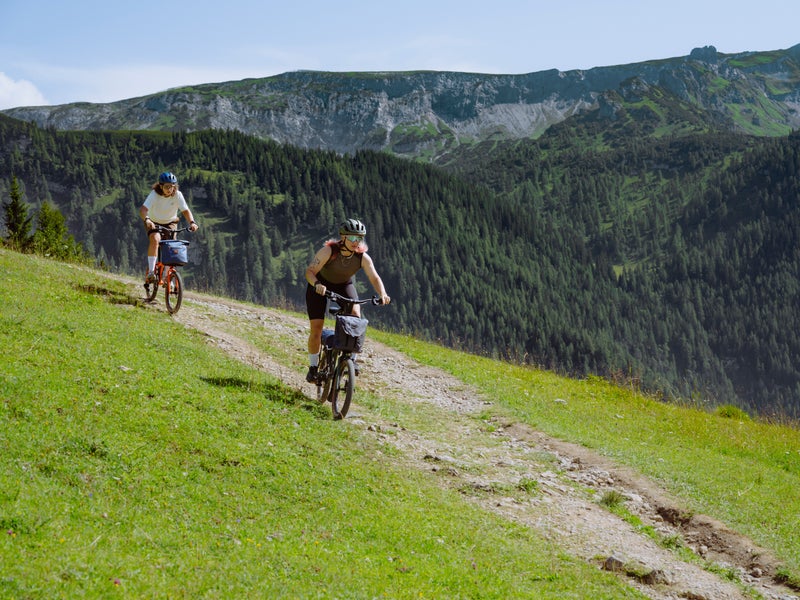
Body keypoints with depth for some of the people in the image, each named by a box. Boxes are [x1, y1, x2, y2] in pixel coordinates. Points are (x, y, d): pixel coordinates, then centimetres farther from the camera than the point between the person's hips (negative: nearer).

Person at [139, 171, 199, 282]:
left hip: (170, 223, 2)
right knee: (155, 239, -30)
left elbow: (186, 210, -23)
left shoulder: (177, 195, -20)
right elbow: (143, 210, -37)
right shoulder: (154, 194, -26)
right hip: (154, 223, -2)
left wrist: (192, 222, -42)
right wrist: (147, 220, -57)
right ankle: (151, 272, -27)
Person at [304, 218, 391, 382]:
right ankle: (313, 367, 6)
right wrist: (317, 284, -56)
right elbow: (310, 271, -36)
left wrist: (383, 294, -45)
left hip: (344, 285, 2)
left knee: (355, 315, -23)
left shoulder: (363, 257, -24)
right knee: (316, 328, -10)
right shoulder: (328, 250, -32)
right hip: (320, 285, -2)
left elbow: (374, 278, -26)